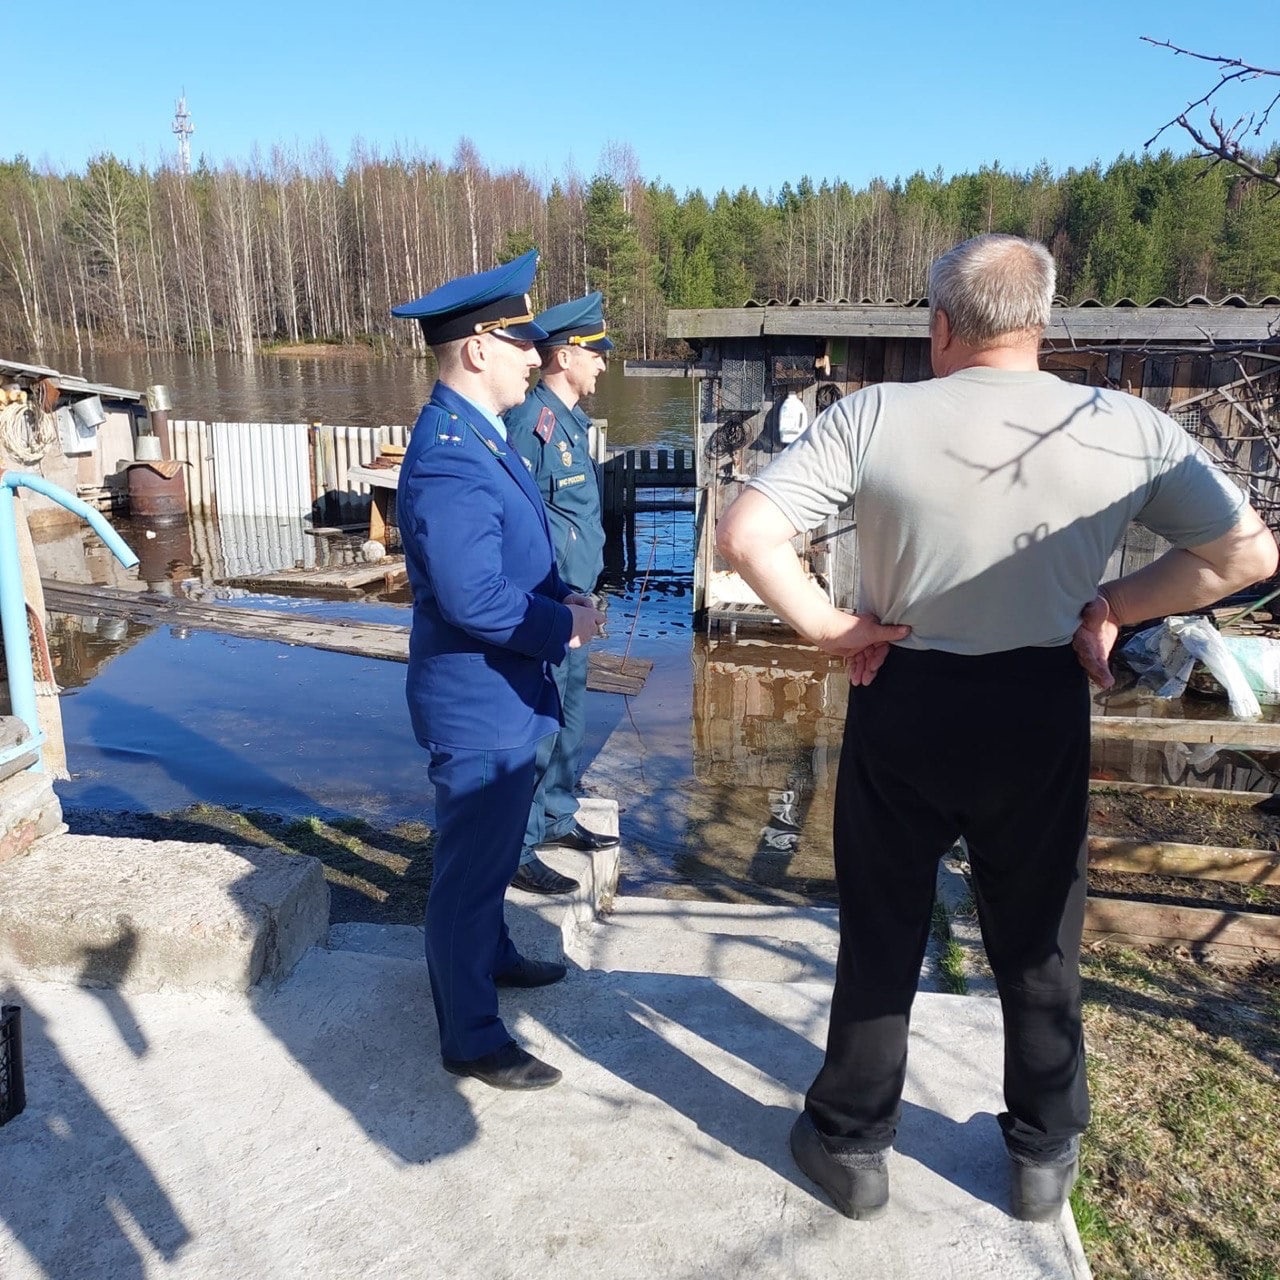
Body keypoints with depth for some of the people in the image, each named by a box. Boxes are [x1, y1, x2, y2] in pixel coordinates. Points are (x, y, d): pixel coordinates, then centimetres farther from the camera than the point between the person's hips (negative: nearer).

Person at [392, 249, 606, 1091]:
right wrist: (563, 627, -17)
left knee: (493, 849, 28)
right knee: (471, 865, 5)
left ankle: (490, 955, 50)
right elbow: (472, 598, -31)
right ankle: (472, 1038, 22)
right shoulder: (450, 456, -25)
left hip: (503, 693, 10)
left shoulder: (478, 435, 8)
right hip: (479, 704, -10)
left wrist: (561, 597, 0)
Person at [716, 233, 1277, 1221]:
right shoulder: (1130, 429, -7)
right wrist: (1112, 607, 3)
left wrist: (828, 627, -11)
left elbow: (746, 534, -21)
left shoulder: (874, 417, -14)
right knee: (1039, 947, 20)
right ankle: (1045, 1157, 39)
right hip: (1042, 710, 2)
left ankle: (853, 1145, 33)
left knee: (881, 938, 16)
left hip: (901, 702, -1)